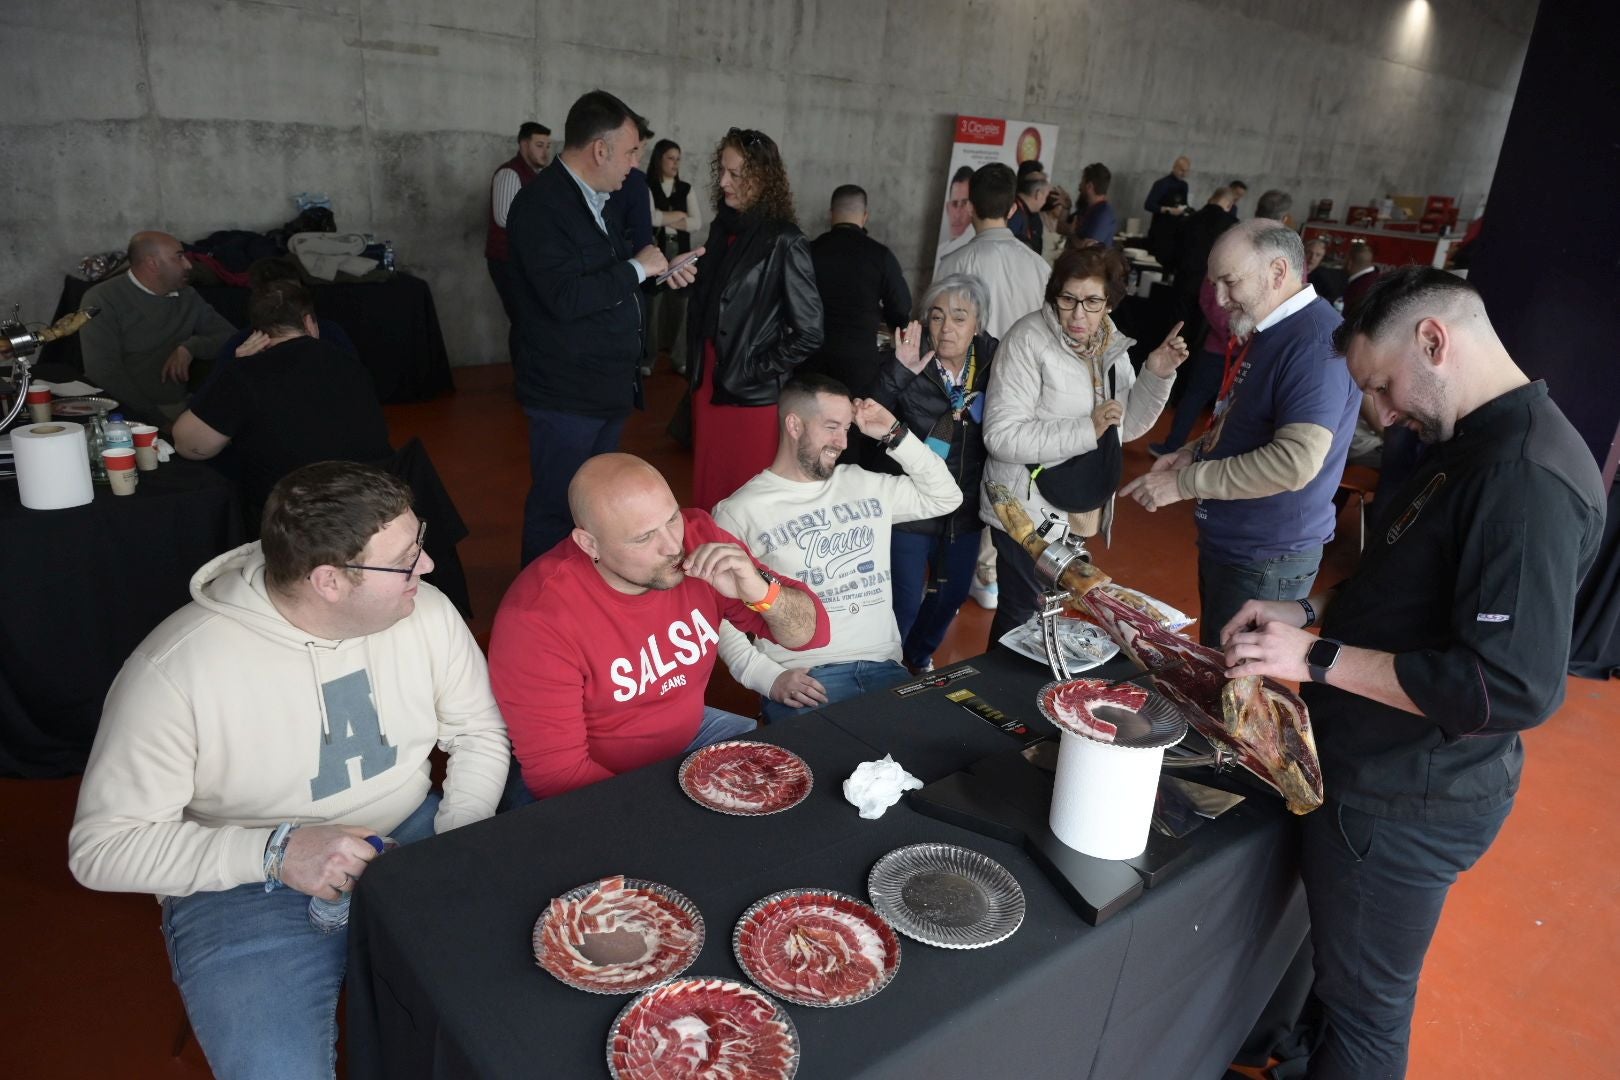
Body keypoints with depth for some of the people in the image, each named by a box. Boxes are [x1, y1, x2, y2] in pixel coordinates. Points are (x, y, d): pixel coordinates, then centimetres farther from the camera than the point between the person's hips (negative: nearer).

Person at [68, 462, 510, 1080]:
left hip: (413, 838, 4)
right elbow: (101, 847, -14)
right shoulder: (174, 669, -20)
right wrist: (274, 851, -25)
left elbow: (479, 733, 6)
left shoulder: (425, 611, -8)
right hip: (244, 887, -3)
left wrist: (457, 841, -10)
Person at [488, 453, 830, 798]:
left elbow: (811, 633, -8)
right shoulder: (537, 617, -28)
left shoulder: (697, 537, -15)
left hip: (693, 730, 5)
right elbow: (559, 773, -22)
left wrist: (761, 592, -28)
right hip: (603, 785, -4)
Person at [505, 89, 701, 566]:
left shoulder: (596, 199, 10)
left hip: (608, 384, 9)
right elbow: (565, 298, -29)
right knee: (556, 510, 2)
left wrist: (659, 274, 7)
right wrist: (637, 268, -18)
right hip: (568, 395, -9)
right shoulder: (541, 204, -18)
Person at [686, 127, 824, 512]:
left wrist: (755, 372, -10)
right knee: (707, 495, 13)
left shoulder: (783, 241, -13)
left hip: (754, 395, -6)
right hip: (709, 385, 6)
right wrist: (697, 364, 8)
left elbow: (809, 332, -13)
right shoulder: (722, 227, 7)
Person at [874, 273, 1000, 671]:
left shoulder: (993, 364, -6)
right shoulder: (909, 364, -17)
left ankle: (918, 658, 50)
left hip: (965, 510, 5)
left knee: (952, 594, 22)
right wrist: (896, 372, -39)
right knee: (905, 603, 2)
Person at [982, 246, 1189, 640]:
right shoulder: (1029, 340, -20)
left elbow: (1128, 425, 10)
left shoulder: (1110, 344, 3)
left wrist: (1157, 377, -5)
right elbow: (1000, 435, -27)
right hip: (1028, 511, -7)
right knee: (1022, 616, 4)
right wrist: (1086, 430, -28)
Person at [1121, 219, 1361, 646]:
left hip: (1267, 560, -9)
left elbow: (1296, 461, -31)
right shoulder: (1267, 332, 10)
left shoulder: (1316, 342, -22)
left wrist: (1183, 483, -25)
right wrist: (1196, 451, 4)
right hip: (1225, 543, 9)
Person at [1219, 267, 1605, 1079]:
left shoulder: (1529, 478, -25)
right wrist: (1310, 609, 5)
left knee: (1363, 1008, 10)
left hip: (1408, 804, -10)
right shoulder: (1474, 448, 8)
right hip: (1375, 771, 10)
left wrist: (1317, 658, -26)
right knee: (1333, 965, 27)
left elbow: (1514, 688, -31)